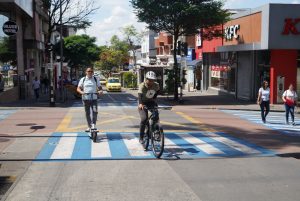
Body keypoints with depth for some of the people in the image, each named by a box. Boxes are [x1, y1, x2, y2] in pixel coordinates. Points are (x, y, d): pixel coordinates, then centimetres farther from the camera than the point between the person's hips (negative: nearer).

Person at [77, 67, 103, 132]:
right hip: (85, 98, 0)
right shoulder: (83, 79, 7)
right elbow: (78, 88, 4)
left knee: (95, 111, -17)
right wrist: (81, 92, -18)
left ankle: (94, 125, -7)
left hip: (94, 98, 0)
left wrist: (100, 91, -14)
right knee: (87, 113, 6)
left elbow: (100, 87, 10)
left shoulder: (95, 79, 9)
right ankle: (89, 126, 17)